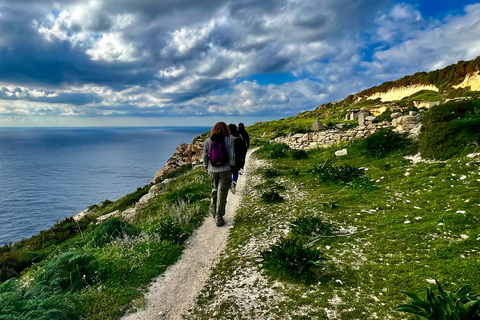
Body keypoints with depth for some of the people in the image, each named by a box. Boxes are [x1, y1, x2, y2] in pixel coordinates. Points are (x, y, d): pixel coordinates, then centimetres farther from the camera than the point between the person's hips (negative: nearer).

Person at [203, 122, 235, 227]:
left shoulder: (208, 141, 0)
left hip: (212, 171, 2)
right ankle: (219, 218, 9)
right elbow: (231, 156, -6)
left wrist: (207, 168, 17)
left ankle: (213, 209, 25)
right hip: (225, 171, -2)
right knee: (222, 193, 5)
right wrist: (232, 167, 7)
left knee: (214, 189, 25)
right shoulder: (229, 140, -7)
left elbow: (205, 157, 4)